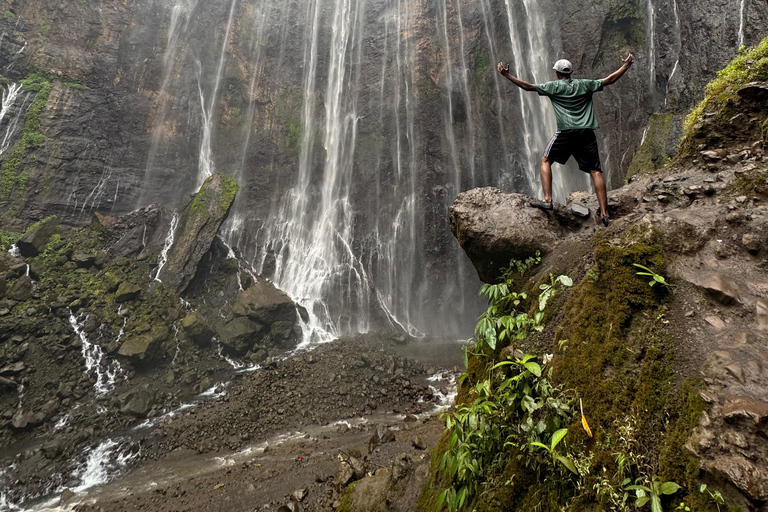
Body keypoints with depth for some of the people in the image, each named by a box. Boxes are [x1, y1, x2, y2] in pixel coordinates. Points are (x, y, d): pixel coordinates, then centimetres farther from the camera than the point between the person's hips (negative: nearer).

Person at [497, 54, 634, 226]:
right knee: (595, 171, 1)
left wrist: (507, 75, 11)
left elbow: (527, 86, 5)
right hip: (587, 132, 3)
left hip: (566, 133, -3)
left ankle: (547, 200, 1)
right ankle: (604, 213, -2)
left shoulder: (553, 86, 7)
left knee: (546, 160, 16)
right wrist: (626, 66, 38)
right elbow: (609, 80, 23)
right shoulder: (585, 85, 16)